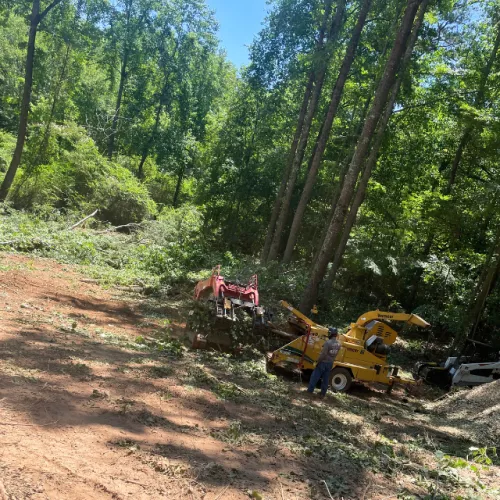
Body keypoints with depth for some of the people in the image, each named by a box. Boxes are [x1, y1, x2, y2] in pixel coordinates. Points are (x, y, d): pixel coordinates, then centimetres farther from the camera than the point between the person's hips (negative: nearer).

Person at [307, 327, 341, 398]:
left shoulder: (328, 342, -22)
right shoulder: (338, 344, 0)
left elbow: (323, 354, -21)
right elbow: (335, 354, 6)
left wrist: (318, 362, -13)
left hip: (323, 362, -6)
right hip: (330, 363, 6)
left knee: (315, 377, 5)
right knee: (326, 379, 13)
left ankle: (309, 391, 10)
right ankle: (323, 394, 17)